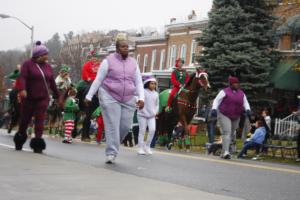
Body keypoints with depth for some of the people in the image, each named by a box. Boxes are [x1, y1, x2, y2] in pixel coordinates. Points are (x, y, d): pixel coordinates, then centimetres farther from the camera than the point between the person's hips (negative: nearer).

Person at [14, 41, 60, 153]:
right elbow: (22, 77, -16)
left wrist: (57, 95, 20)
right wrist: (22, 89, -33)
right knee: (25, 119, 8)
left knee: (40, 120, -7)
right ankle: (19, 142, 30)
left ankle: (37, 144, -10)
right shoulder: (28, 64, -3)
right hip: (28, 98, -3)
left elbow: (52, 82, 17)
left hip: (43, 98, 3)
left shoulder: (47, 66, 11)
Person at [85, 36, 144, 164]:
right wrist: (89, 96, -3)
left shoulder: (133, 63, 10)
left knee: (125, 126, 1)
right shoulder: (108, 61, -2)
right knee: (112, 126, -8)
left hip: (128, 100, 4)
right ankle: (111, 153, -5)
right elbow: (98, 80, 0)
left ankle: (113, 145, 26)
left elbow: (138, 82, 9)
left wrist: (141, 98, -5)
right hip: (110, 98, -4)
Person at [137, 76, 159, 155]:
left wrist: (155, 112, 3)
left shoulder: (156, 94, 10)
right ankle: (141, 148, 9)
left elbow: (157, 104, 18)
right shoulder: (143, 92, -6)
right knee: (142, 131, 1)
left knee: (152, 129, -10)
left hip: (152, 116, 4)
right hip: (143, 115, -4)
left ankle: (147, 146, 5)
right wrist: (145, 112, -15)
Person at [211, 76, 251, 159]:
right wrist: (214, 109, -23)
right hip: (224, 115, -6)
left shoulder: (241, 93, 8)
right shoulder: (225, 92, -6)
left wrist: (248, 110, -15)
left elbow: (245, 103, 5)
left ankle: (223, 153, 24)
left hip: (235, 117, 6)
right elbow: (216, 100, -8)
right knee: (226, 132, -18)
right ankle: (226, 152, -25)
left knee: (232, 134, 10)